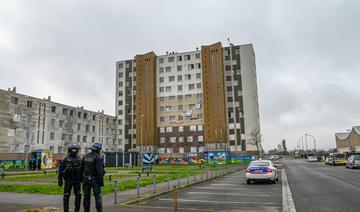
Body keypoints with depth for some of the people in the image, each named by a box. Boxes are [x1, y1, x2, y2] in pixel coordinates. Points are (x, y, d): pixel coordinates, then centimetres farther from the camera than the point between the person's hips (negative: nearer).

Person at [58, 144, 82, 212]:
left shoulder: (79, 159, 5)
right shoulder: (66, 159, -5)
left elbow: (81, 170, 10)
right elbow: (60, 170, -4)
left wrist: (82, 180, 9)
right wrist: (60, 180, -9)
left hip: (77, 180, 3)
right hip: (68, 180, -2)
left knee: (78, 195, 1)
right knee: (66, 196, 1)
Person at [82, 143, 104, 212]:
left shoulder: (85, 156, 8)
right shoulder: (98, 157, -13)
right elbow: (99, 171, -20)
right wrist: (101, 181, -16)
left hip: (86, 178, 6)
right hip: (95, 179, -5)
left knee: (86, 196, 10)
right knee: (98, 196, 0)